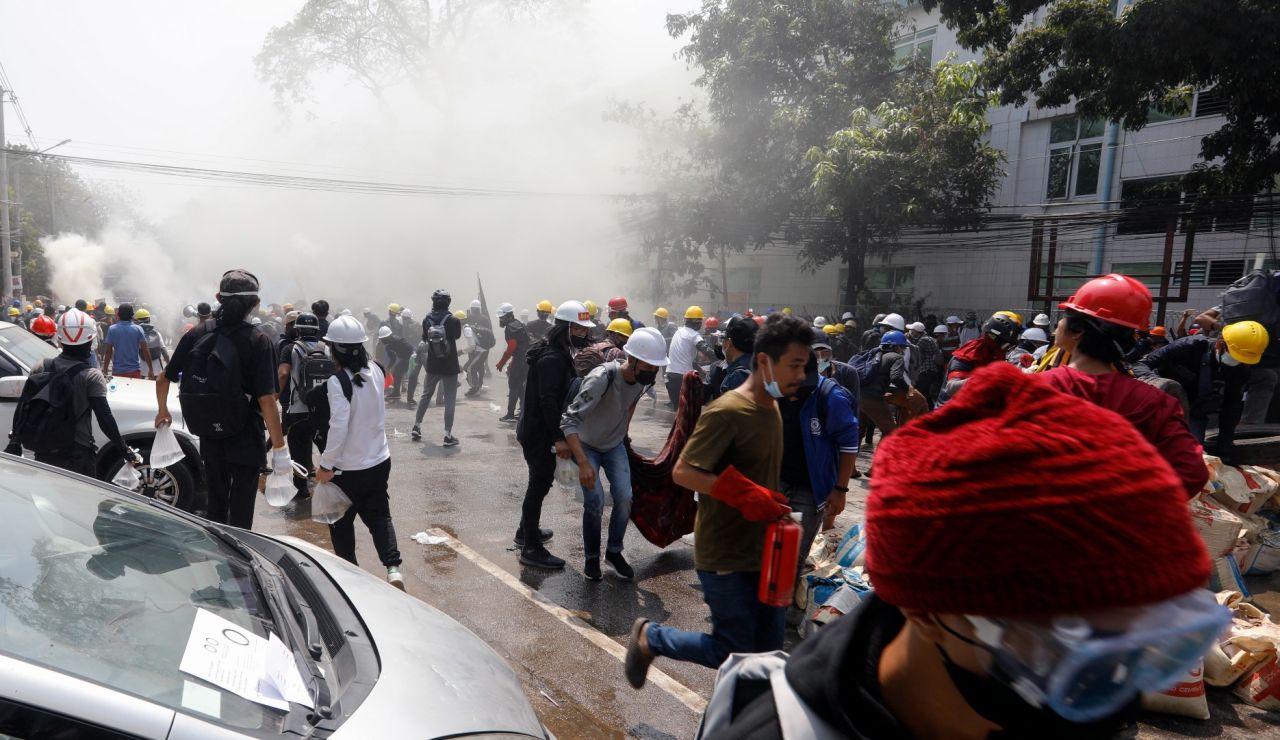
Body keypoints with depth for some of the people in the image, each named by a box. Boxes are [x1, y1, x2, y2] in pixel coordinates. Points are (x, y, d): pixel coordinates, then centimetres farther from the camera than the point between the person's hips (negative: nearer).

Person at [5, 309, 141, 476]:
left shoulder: (39, 368, 1)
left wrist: (14, 442, 16)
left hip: (43, 453, 5)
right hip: (77, 454, -5)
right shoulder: (91, 376, -13)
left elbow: (22, 408, 6)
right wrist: (124, 450, -10)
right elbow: (105, 417, -15)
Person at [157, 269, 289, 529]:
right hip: (245, 439, -5)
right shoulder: (258, 342, -16)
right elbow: (267, 401, -22)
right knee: (240, 511, 4)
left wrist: (163, 411, 24)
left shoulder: (196, 335, -2)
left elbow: (164, 380, 5)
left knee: (215, 505, 22)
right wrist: (280, 449, -18)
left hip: (209, 437, 5)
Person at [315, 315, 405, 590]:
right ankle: (393, 568, 3)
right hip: (379, 461, 5)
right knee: (379, 516, 17)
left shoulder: (338, 381, -20)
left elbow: (338, 427, -24)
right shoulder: (375, 371, -4)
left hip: (348, 468, -5)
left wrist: (325, 465, -15)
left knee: (341, 522, 16)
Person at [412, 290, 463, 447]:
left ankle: (416, 427, 29)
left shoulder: (427, 320, -5)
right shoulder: (453, 321, -14)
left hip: (432, 365, 4)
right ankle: (448, 435, -2)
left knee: (426, 395, 21)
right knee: (449, 400, 1)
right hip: (450, 366, -4)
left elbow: (424, 338, 7)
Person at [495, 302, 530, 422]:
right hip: (527, 359, 9)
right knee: (519, 385, 16)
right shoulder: (519, 324, 18)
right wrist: (512, 363, 25)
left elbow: (511, 348, -18)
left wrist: (501, 363, -11)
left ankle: (510, 414, -2)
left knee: (513, 386, -4)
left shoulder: (510, 327, -12)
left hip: (520, 360, -9)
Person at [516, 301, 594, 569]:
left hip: (536, 430, 11)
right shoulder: (552, 358, -21)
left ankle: (526, 531, 38)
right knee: (540, 484, -4)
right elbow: (548, 400, -27)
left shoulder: (560, 354, 12)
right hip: (539, 433, -11)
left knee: (540, 482, 22)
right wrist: (559, 438, -28)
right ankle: (531, 549, 4)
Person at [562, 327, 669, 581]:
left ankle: (614, 551, 17)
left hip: (615, 445, 5)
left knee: (625, 498, -6)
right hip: (586, 444, -5)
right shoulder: (601, 379, -37)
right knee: (595, 501, -14)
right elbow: (569, 420, -40)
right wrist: (583, 463, -46)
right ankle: (591, 557, 10)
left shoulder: (644, 379, -17)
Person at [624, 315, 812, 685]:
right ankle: (650, 636, 22)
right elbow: (683, 472, -22)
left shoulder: (771, 407, 8)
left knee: (768, 647, 12)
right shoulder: (727, 412, -20)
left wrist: (773, 507, 14)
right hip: (726, 556, -8)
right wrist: (748, 496, -28)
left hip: (762, 550, 8)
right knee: (733, 652, 2)